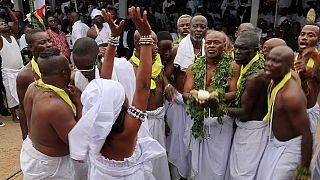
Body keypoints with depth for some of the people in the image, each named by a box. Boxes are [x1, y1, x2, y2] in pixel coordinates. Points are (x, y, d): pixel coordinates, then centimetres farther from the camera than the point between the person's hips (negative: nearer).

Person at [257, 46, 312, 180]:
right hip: (274, 143, 9)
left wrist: (304, 169, -19)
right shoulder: (273, 83, -2)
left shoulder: (291, 94, -29)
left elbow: (306, 134, -26)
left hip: (290, 148, -9)